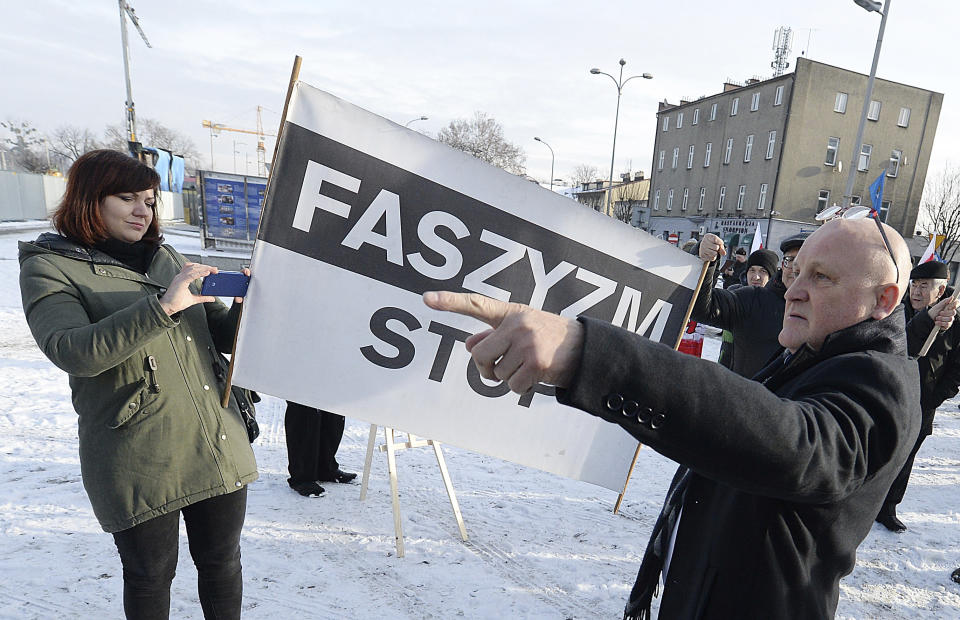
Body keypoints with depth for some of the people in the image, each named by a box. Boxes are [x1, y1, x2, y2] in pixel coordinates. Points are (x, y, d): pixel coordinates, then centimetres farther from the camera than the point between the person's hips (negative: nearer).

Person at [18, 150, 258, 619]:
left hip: (219, 447, 5)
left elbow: (221, 334, 14)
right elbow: (73, 352, -21)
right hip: (139, 466, -4)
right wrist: (162, 306, -29)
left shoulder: (163, 255, 12)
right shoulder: (49, 267, -3)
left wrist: (246, 307, -6)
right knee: (151, 576, 16)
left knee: (222, 564, 18)